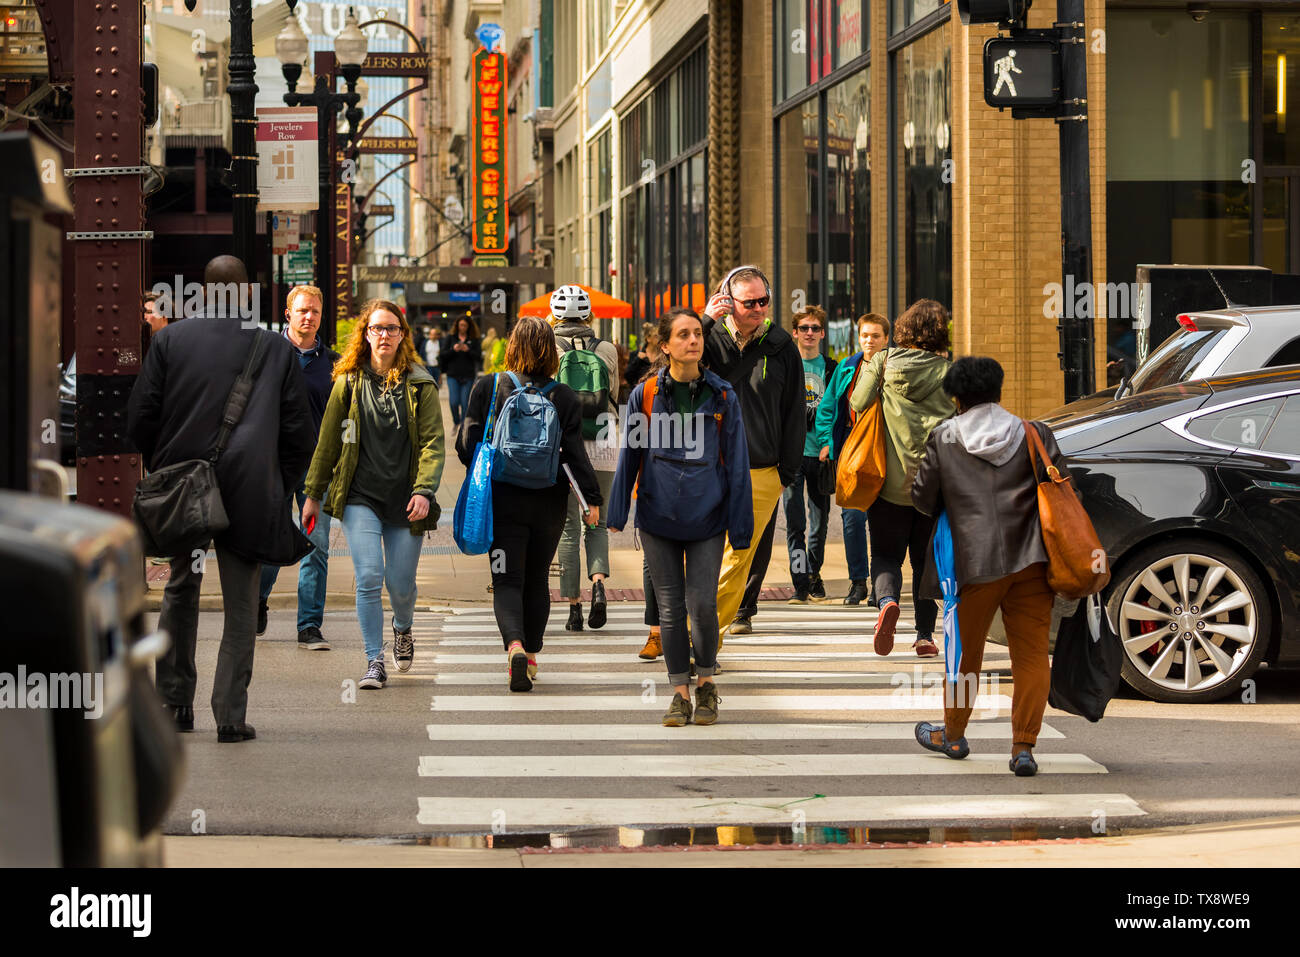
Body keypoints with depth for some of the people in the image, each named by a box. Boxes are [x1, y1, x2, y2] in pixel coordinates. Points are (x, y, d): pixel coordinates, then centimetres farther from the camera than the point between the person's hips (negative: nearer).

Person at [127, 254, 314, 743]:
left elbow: (139, 417, -1)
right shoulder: (277, 349, -2)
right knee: (240, 605, 4)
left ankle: (173, 703, 21)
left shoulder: (169, 340, -2)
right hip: (249, 495, -1)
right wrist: (277, 488, 11)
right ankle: (231, 715, -1)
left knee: (180, 591, 18)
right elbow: (299, 432, 0)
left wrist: (161, 469, 14)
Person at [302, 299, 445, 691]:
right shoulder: (348, 383, 5)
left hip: (404, 501, 0)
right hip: (360, 498, 0)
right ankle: (374, 661, -3)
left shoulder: (420, 385, 2)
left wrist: (424, 490, -16)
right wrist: (314, 494, 12)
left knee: (401, 584, 4)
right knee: (369, 578, -13)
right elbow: (328, 442, 10)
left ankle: (402, 629, 39)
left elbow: (432, 441, -3)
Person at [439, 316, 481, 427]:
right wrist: (453, 350, -14)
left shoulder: (473, 340, 7)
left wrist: (468, 350, -16)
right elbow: (442, 354, 2)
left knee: (465, 403, -3)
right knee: (453, 402, -8)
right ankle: (456, 423, 16)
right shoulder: (451, 338, 8)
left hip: (468, 376, 0)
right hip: (453, 375, 0)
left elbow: (479, 357, -2)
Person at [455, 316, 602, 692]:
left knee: (507, 582, 0)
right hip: (548, 502, 2)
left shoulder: (486, 388, -6)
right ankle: (530, 656, 24)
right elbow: (575, 454, -6)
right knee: (537, 579, 18)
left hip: (502, 500, -1)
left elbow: (467, 445, -4)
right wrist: (592, 499, 1)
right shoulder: (564, 397, -4)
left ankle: (515, 646, -25)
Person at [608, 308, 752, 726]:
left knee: (702, 604, -6)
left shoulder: (722, 396, 0)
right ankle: (680, 692, 15)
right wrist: (617, 512, 4)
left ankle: (706, 682, 17)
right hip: (658, 514, 1)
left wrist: (740, 525, 0)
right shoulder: (646, 393, 0)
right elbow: (629, 455, 6)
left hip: (706, 516, -1)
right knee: (670, 607, 5)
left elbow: (736, 463, 2)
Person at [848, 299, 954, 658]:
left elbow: (858, 403, -6)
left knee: (886, 553, 8)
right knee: (927, 559, 11)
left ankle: (887, 601, -22)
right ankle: (925, 634, 9)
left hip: (891, 478, -1)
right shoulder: (949, 370, -3)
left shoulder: (882, 361, -2)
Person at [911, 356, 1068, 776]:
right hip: (1031, 558, 1)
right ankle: (1024, 746, -1)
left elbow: (923, 499, 7)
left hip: (976, 562, -1)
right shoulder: (1034, 435, 6)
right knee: (1031, 654, 4)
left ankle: (953, 735, 32)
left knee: (965, 652, 16)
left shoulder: (943, 439, 4)